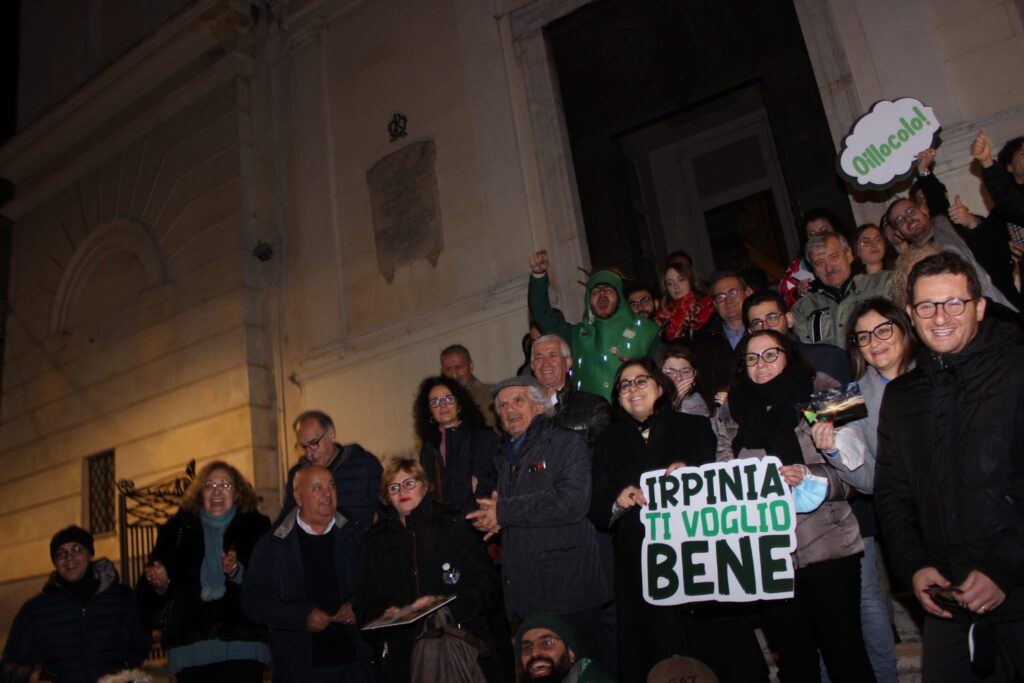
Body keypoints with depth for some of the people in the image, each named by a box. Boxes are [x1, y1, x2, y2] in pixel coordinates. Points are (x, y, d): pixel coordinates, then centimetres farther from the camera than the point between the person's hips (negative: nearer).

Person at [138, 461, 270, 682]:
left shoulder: (256, 527, 6)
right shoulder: (177, 529, 12)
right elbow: (151, 597, 15)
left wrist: (237, 572, -18)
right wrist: (161, 584, -8)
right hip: (192, 649, 2)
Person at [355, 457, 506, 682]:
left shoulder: (454, 526, 0)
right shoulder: (377, 541, 11)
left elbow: (486, 585, -5)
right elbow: (365, 604, 13)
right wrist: (382, 614, -8)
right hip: (404, 656, 2)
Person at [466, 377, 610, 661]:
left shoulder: (567, 443, -2)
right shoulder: (504, 456, 20)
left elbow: (573, 501, -17)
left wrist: (505, 512, -12)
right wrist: (491, 518, 0)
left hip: (569, 585, -6)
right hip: (524, 592, 6)